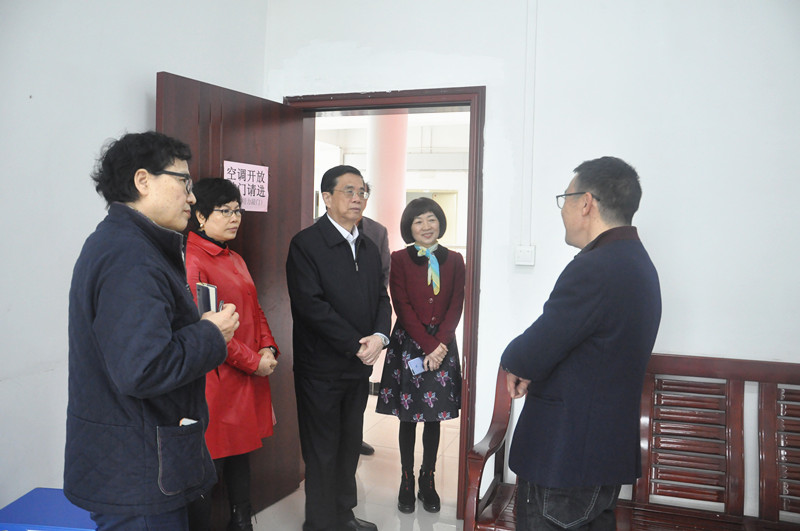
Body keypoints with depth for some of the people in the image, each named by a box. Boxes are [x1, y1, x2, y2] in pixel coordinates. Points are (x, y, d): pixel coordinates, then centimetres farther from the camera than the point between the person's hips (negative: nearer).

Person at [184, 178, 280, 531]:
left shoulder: (234, 259, 15)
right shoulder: (191, 260, -14)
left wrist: (268, 348, 0)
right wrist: (252, 361, -15)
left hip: (249, 378, 9)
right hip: (216, 379, -9)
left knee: (241, 454, 19)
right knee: (210, 464, 2)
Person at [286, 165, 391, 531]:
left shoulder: (369, 247, 12)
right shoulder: (306, 244, -11)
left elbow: (381, 299, 11)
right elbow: (311, 305, -18)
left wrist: (379, 336, -9)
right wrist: (356, 345, -17)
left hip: (359, 365, 7)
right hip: (322, 368, -6)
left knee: (350, 446, 17)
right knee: (322, 451, 6)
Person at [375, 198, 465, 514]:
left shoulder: (454, 261, 6)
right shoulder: (399, 260, -1)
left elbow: (456, 307, 1)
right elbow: (403, 307, -7)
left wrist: (439, 344, -12)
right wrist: (427, 345, -13)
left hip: (442, 344, 2)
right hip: (409, 343, -2)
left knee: (434, 418, 9)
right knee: (408, 418, 5)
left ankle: (428, 482, 21)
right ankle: (407, 483, 17)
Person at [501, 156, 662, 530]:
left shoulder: (594, 268, -24)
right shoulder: (638, 263, 8)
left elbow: (530, 356, -22)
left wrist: (512, 362, -1)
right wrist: (528, 366, 1)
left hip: (563, 455, -9)